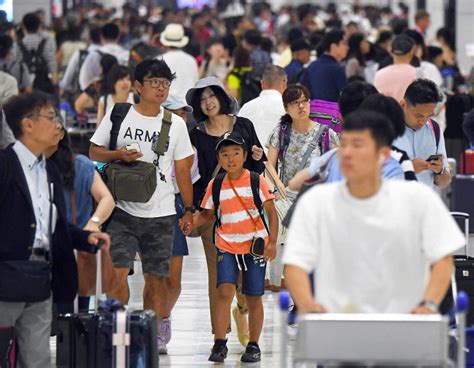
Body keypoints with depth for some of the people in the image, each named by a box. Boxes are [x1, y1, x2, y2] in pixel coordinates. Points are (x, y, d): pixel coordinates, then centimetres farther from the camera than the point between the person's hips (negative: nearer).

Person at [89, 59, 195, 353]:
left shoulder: (175, 124, 8)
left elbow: (182, 170, 12)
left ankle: (154, 335, 14)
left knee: (156, 277, 4)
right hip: (123, 210, -2)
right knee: (118, 271, -12)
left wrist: (189, 209, 8)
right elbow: (94, 151, 6)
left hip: (162, 213, 2)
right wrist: (119, 155, -13)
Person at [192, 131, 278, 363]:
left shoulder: (256, 181, -4)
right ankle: (219, 344, -12)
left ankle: (254, 346, 18)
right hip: (227, 247, 1)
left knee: (253, 298, 5)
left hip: (255, 247, -1)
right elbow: (207, 214, 14)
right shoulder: (216, 185, 3)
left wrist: (272, 242, -10)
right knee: (225, 290, -16)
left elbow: (271, 213, -1)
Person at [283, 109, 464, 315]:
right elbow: (295, 262, -2)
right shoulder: (315, 201, 5)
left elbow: (442, 259, 1)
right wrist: (306, 304, -22)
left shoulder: (417, 198, 4)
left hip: (404, 322, 1)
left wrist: (429, 304, -18)